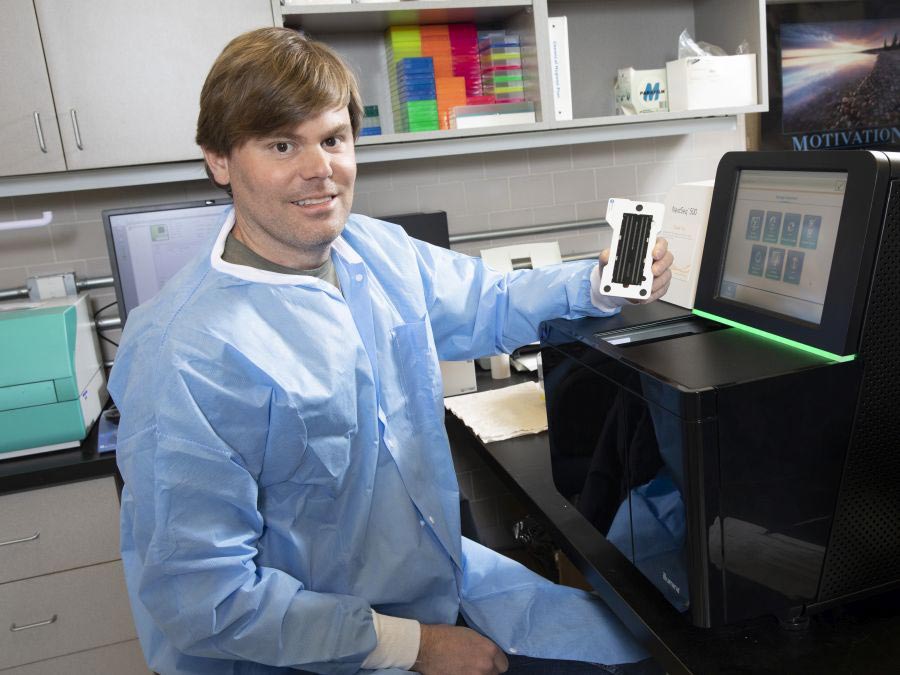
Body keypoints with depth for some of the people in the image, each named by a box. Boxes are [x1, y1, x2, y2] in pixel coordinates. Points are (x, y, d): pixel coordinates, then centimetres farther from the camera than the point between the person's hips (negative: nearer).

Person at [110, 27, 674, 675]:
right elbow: (201, 597, -24)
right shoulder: (188, 355, -26)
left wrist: (602, 281, -4)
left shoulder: (380, 249, -5)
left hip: (447, 570, 7)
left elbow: (488, 303, 13)